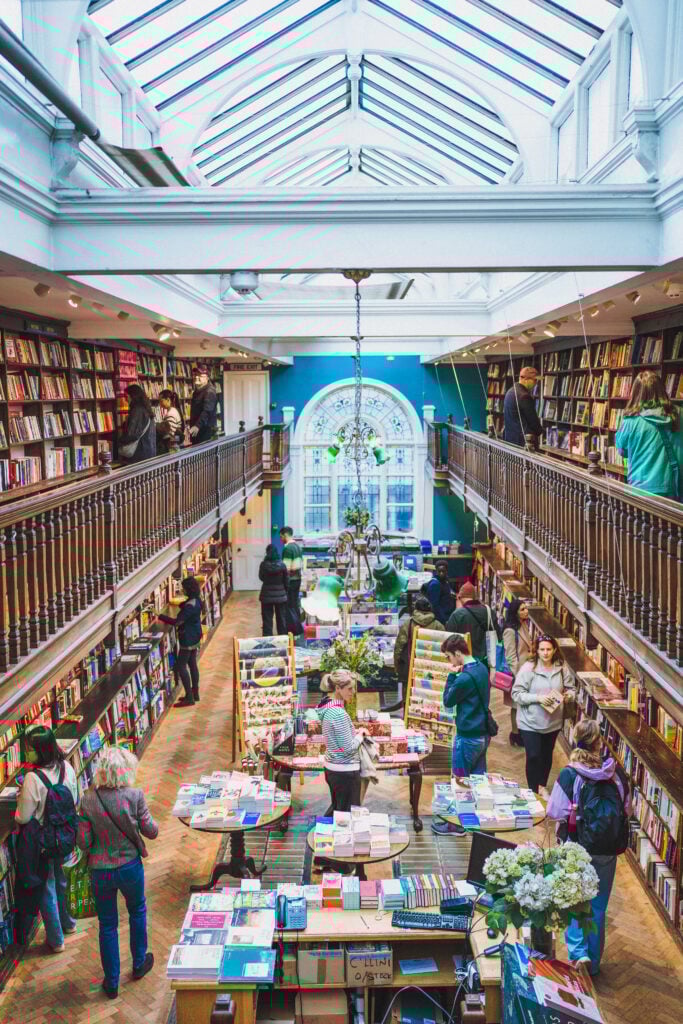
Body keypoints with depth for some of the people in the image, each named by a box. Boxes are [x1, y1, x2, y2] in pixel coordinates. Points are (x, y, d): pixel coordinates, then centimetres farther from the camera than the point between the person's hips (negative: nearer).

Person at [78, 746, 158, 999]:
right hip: (129, 866, 0)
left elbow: (84, 842, -11)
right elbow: (151, 832, -10)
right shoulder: (134, 796, -19)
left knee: (107, 925, 18)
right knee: (137, 912, 27)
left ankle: (111, 982, 29)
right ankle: (139, 964, 43)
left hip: (100, 871, 1)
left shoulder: (88, 800, -16)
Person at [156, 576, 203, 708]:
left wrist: (160, 616, -26)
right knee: (192, 664, 17)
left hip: (188, 639, -10)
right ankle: (195, 693, 26)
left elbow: (177, 622, -29)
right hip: (194, 637, 10)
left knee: (181, 666, -2)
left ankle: (189, 697, 0)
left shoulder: (190, 606, -28)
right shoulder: (196, 600, 2)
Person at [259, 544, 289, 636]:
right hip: (280, 595, 1)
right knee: (281, 618, 14)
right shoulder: (282, 564, -11)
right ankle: (282, 637, 22)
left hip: (266, 595, -1)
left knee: (267, 619, 8)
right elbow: (287, 580, -3)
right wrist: (285, 590, 11)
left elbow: (261, 578, 2)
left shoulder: (263, 564, -13)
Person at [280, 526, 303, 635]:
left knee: (289, 606, -3)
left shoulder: (287, 548, -17)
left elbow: (286, 567, -20)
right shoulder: (298, 546, 11)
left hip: (290, 580, -9)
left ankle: (294, 631, -2)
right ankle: (298, 628, 21)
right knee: (295, 604, 15)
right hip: (298, 579, 9)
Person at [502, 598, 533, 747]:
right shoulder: (510, 631, -22)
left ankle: (520, 731, 29)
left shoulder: (524, 625, 5)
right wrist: (518, 676, -19)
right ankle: (515, 734, 18)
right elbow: (510, 657, -20)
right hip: (518, 673, -8)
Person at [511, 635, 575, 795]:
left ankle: (542, 786, 42)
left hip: (553, 722, 4)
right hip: (530, 722, -4)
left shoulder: (562, 668, -7)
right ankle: (534, 791, 19)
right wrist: (538, 698, -26)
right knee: (533, 757, -1)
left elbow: (571, 689, 6)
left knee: (547, 756, 19)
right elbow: (516, 694, -16)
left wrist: (568, 695, -17)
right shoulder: (528, 668, -17)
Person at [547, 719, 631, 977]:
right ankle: (594, 963, 26)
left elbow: (554, 812, -11)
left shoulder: (569, 775, -16)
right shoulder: (616, 774, -8)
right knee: (598, 907, 16)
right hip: (608, 850, 3)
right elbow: (627, 809, 4)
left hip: (577, 848, -2)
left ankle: (578, 952, -3)